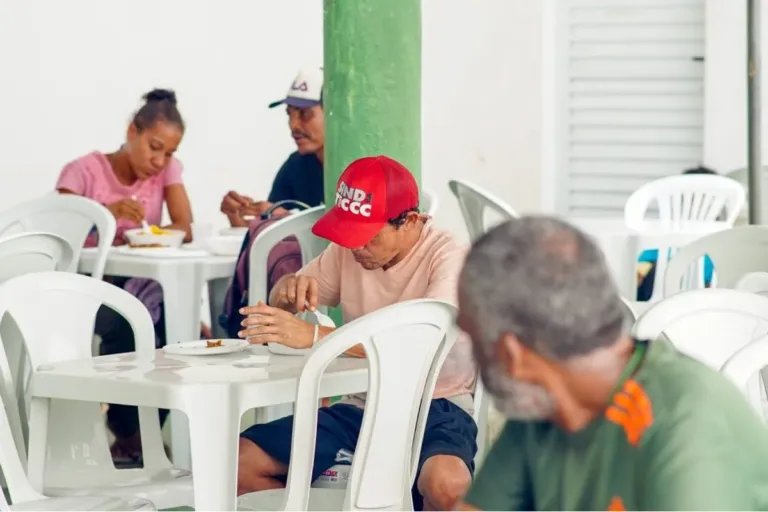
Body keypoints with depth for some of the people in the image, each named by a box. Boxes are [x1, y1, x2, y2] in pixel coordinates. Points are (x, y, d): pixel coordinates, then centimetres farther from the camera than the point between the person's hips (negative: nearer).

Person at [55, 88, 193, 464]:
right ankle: (127, 429, -11)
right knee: (124, 324, -35)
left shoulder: (167, 170, 5)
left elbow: (184, 228, -7)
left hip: (141, 283, 4)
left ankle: (144, 428, -8)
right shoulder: (85, 171, -6)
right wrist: (110, 211, -33)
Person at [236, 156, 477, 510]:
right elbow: (280, 307, 18)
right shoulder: (346, 251, 6)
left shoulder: (447, 259, -14)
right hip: (360, 407, 6)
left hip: (433, 410, -6)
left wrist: (312, 335, -37)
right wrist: (289, 287, -9)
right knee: (238, 461, -12)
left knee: (447, 484, -40)